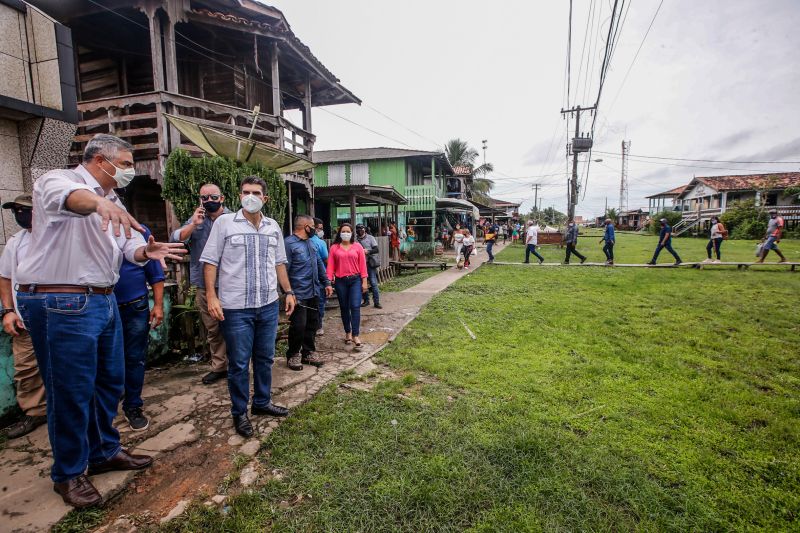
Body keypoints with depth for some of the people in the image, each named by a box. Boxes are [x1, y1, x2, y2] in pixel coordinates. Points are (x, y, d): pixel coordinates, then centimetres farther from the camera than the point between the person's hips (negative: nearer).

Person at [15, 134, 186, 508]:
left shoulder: (112, 204, 16)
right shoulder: (57, 181, -8)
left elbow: (130, 247, 9)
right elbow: (69, 197, -34)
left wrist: (147, 251, -14)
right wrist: (99, 201, -56)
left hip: (103, 301, 8)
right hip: (62, 304, -8)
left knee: (110, 382, 16)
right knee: (71, 392, 2)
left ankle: (104, 452, 34)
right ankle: (68, 474, 22)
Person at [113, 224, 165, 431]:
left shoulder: (139, 231, -3)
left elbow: (155, 273, -1)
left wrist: (158, 305, -5)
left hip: (136, 308, -1)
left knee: (135, 359, 9)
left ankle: (133, 407, 25)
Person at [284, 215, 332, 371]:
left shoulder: (311, 243, 15)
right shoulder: (289, 243, -11)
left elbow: (320, 264, 21)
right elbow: (284, 270, -15)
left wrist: (326, 283, 17)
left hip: (314, 292, 8)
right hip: (299, 294, -8)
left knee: (313, 323, 13)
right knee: (299, 326, -2)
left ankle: (309, 352, 29)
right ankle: (293, 355, 19)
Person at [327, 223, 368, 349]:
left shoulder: (357, 247, 3)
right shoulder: (334, 248, 4)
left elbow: (362, 265, 1)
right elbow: (330, 266, -1)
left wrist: (364, 281, -2)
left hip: (355, 280, -1)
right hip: (340, 281, 1)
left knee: (355, 307, -9)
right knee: (344, 308, 11)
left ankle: (355, 335, -6)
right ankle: (348, 333, 26)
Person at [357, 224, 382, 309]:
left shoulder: (370, 238, -1)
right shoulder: (356, 239, 5)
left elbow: (376, 250, -6)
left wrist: (368, 251, -21)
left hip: (370, 263, -3)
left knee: (373, 283, -5)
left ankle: (377, 302, 0)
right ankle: (366, 300, 25)